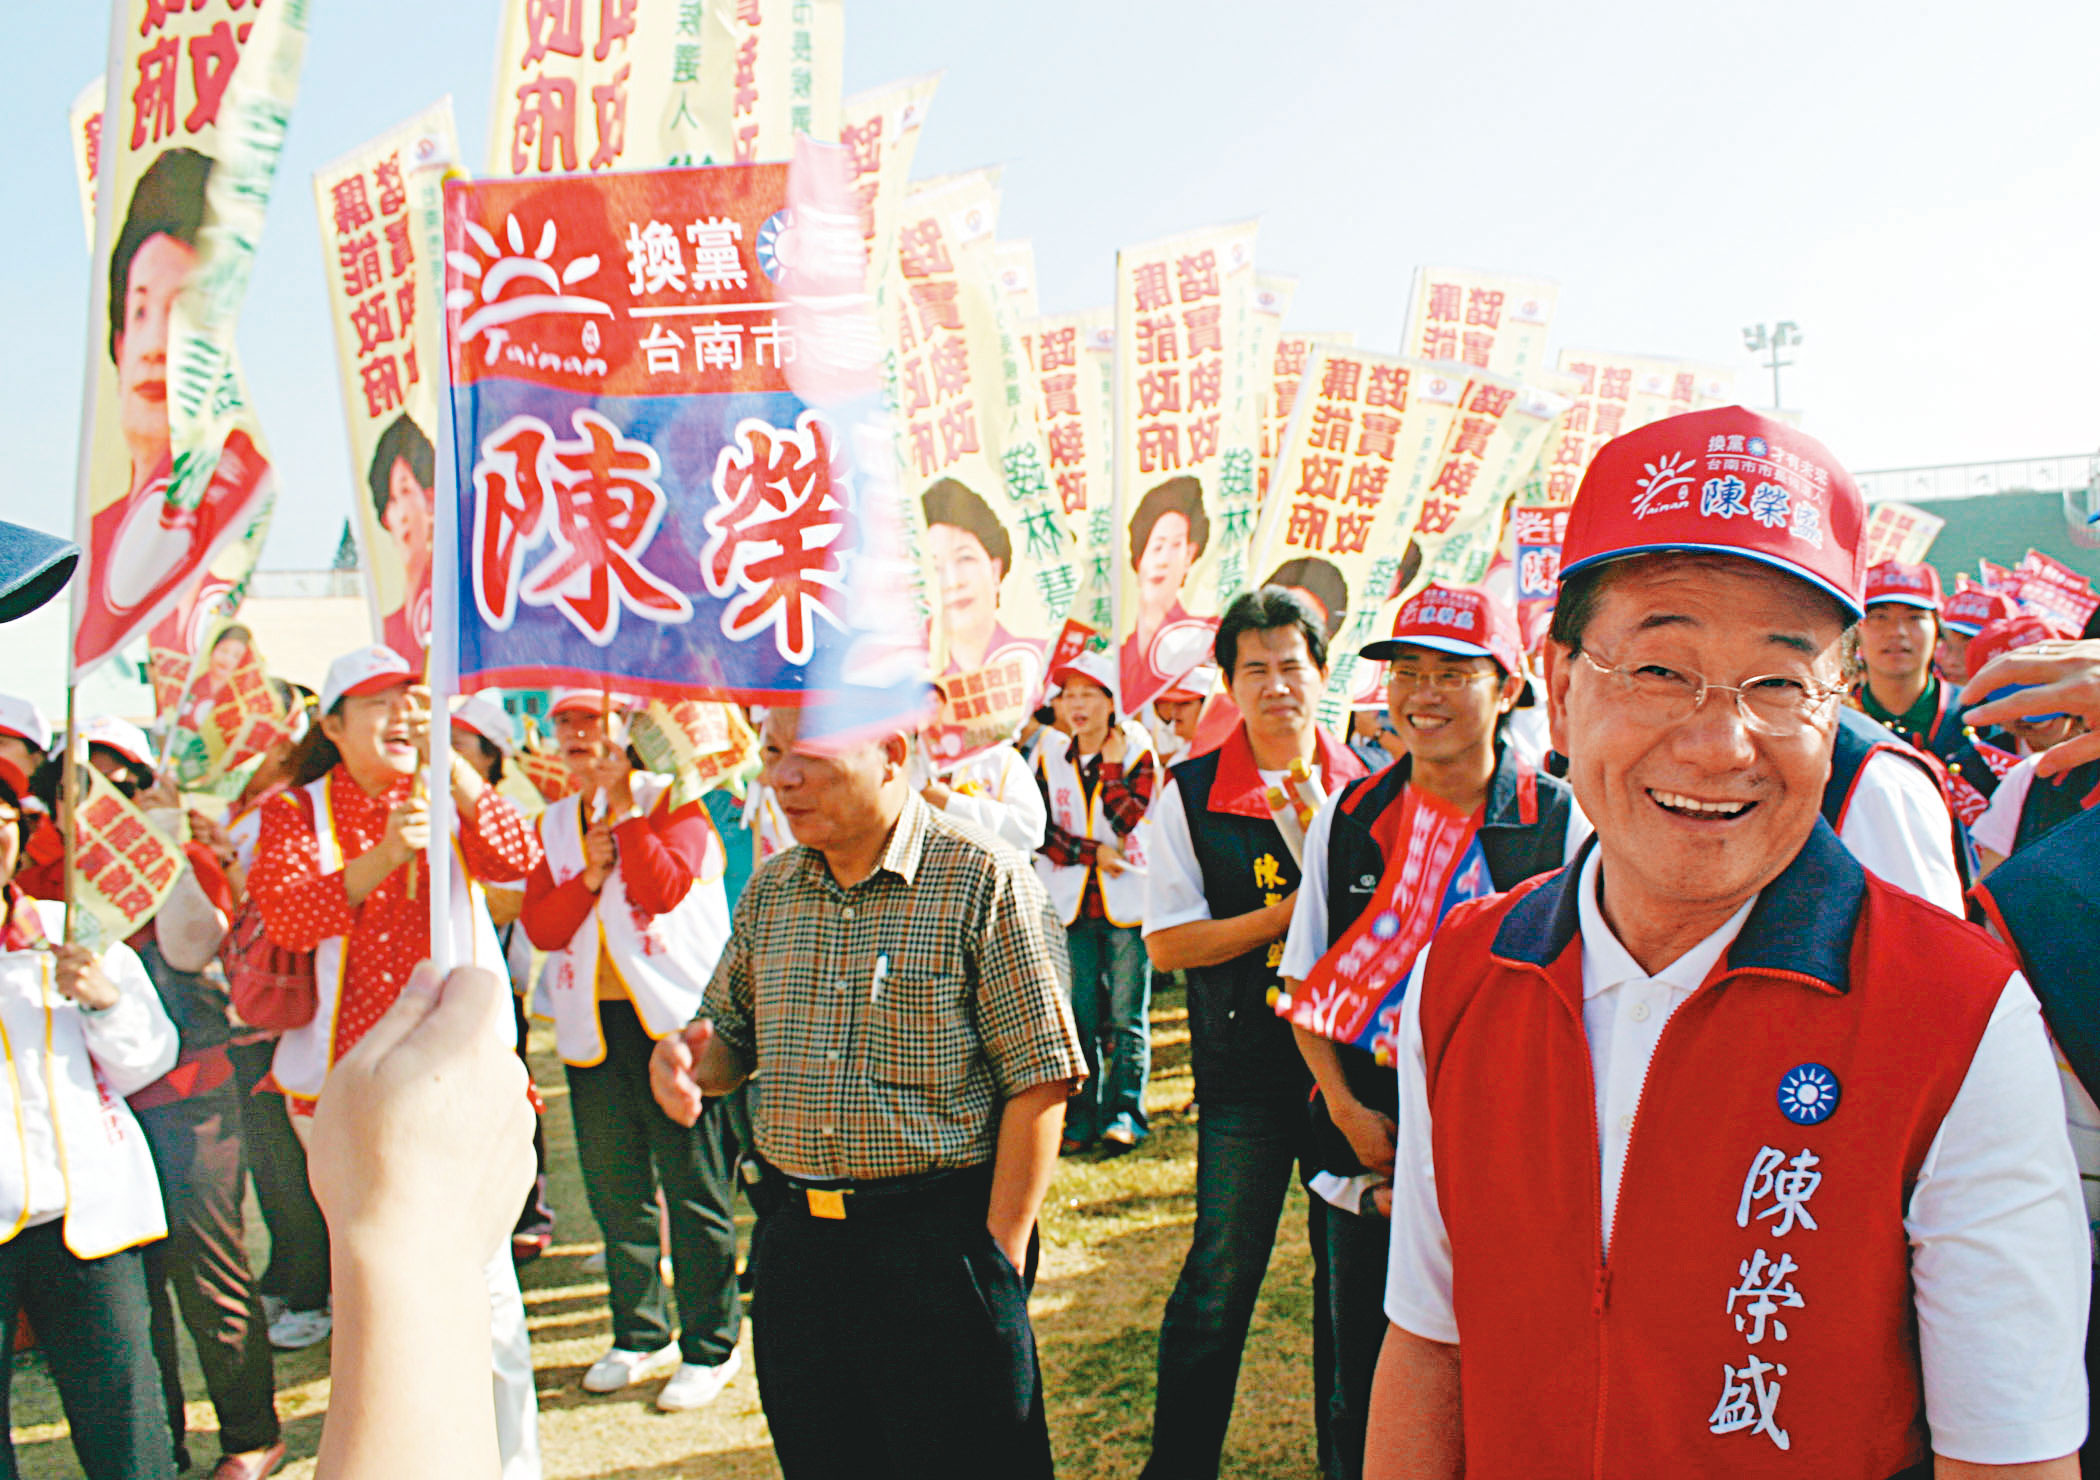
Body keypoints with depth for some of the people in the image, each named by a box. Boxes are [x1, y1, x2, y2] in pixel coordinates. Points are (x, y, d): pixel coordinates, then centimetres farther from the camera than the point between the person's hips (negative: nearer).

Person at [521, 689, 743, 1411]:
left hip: (672, 1017, -5)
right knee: (615, 1191, 14)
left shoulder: (670, 798, -1)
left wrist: (621, 800, -14)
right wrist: (588, 877, -11)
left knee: (695, 1190, -1)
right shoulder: (555, 822, 14)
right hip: (592, 1025, 6)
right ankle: (641, 1335, 29)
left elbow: (665, 888, -18)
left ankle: (711, 1344, 12)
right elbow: (539, 927, 5)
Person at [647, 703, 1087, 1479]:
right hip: (793, 1242, 6)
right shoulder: (769, 890, 7)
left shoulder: (983, 881, -11)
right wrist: (687, 1059, -8)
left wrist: (1000, 1257, -15)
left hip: (941, 1244, -5)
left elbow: (1039, 1079, -13)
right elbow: (731, 1032, 16)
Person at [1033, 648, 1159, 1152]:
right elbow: (1041, 831, 2)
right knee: (1079, 1015, 5)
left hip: (1127, 901, -3)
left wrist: (1112, 763, -14)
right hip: (1074, 901, 3)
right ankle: (1082, 1116, 13)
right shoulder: (1051, 756, 8)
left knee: (1127, 1014, -1)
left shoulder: (1137, 752, -1)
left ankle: (1125, 1111, 8)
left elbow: (1126, 820, -15)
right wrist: (1094, 853, -9)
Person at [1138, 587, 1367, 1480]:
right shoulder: (1191, 795, -2)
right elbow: (1166, 944, -5)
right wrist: (1286, 915, -16)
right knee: (1220, 1278, 3)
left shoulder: (1363, 788, 4)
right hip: (1243, 1073, -2)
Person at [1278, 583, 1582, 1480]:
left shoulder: (1561, 824, -6)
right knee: (1355, 1389, 13)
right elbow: (1306, 983, 6)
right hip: (1362, 1160, 2)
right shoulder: (1346, 819, 2)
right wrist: (1349, 1111, -5)